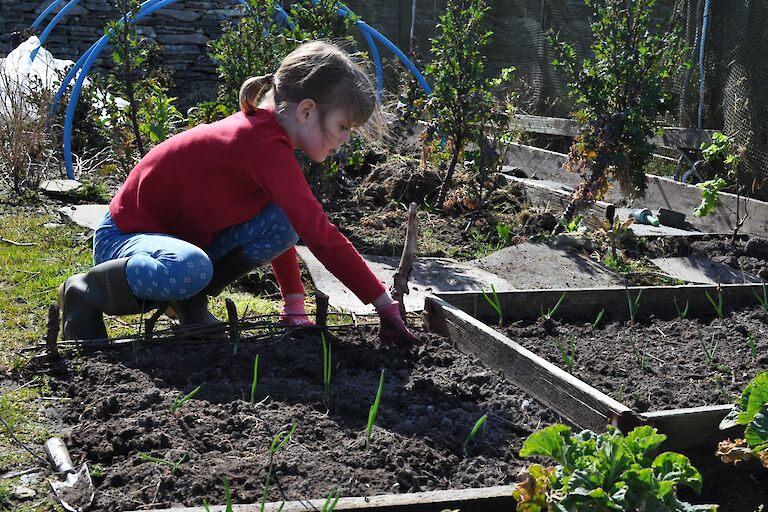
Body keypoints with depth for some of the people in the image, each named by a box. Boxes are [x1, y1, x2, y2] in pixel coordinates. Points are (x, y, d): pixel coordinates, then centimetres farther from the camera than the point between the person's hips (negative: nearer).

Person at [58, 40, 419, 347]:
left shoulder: (263, 129, 1)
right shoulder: (268, 147, -29)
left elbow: (285, 228, 12)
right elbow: (320, 235, -33)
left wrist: (294, 305, 8)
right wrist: (386, 306, -29)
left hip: (182, 236, 8)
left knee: (284, 223, -11)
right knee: (190, 270, -42)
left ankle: (190, 301, 3)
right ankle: (86, 292, -12)